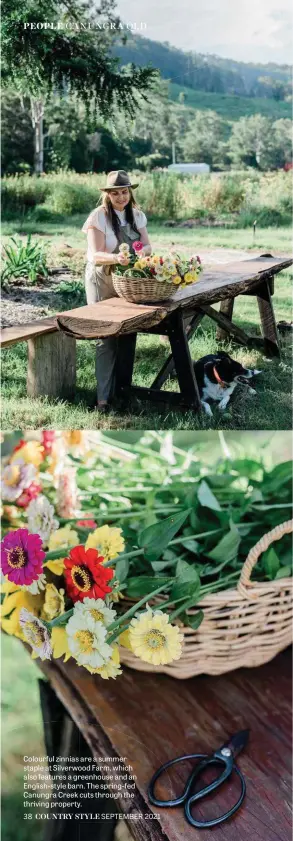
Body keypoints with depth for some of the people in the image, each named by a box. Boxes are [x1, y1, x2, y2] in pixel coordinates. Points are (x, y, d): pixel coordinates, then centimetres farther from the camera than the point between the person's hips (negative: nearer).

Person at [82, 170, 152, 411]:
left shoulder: (137, 215, 5)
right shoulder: (99, 216, -11)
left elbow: (148, 246, -2)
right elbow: (96, 255, -19)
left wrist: (141, 251, -26)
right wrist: (116, 258, -39)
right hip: (103, 280, -5)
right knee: (106, 338, -8)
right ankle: (104, 396, -7)